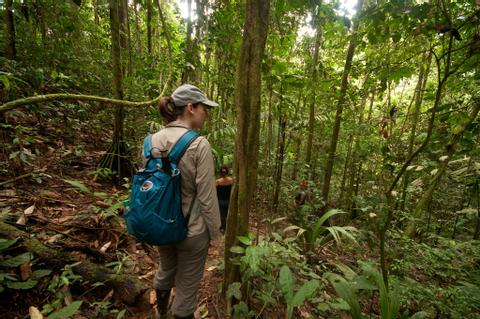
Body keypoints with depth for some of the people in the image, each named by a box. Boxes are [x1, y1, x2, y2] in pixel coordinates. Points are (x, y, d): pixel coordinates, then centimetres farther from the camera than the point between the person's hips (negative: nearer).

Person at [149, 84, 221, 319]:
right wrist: (214, 230, -5)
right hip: (191, 229, -6)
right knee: (187, 285, 20)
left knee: (165, 270, 34)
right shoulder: (199, 144, -22)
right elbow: (207, 196, -20)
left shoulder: (152, 140, -5)